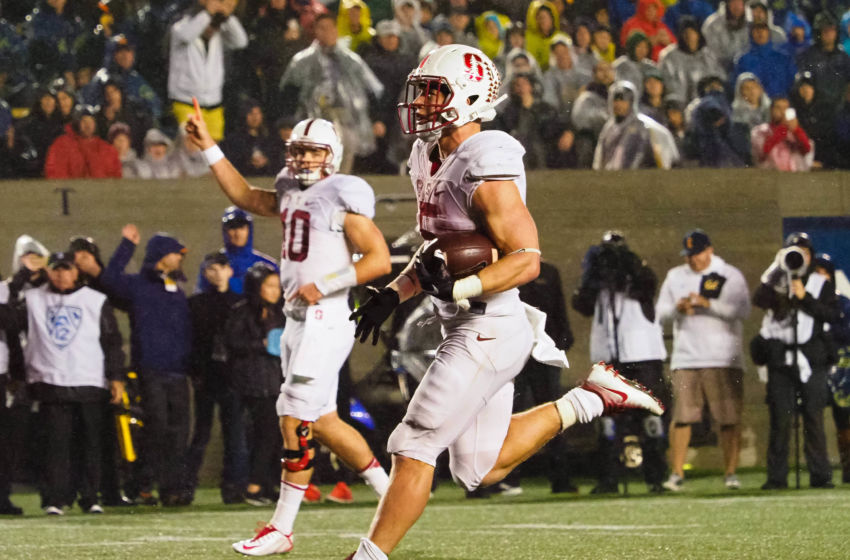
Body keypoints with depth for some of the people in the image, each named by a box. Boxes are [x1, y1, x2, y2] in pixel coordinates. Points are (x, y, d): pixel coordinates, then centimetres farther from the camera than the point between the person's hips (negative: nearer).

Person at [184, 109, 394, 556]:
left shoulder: (343, 198, -11)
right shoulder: (293, 194, 14)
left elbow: (379, 259, -14)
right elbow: (245, 197, 29)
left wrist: (324, 287, -17)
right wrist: (208, 147, 25)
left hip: (325, 320, -9)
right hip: (297, 319, 9)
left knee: (296, 422, -8)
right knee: (322, 422, 13)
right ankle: (390, 493, 24)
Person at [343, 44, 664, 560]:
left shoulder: (486, 172, -19)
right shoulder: (430, 160, 10)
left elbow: (527, 259, -21)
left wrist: (458, 288, -32)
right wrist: (394, 294, 11)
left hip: (487, 331, -10)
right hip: (468, 329, 10)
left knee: (413, 447, -9)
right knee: (481, 470, 15)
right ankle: (591, 398, 22)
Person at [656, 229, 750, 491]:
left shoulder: (730, 276, 3)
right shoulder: (675, 277, 14)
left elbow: (742, 310, -9)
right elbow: (661, 312, 13)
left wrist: (709, 304, -19)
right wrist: (678, 308, -9)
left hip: (724, 360, -2)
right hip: (685, 359, 2)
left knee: (729, 418, -4)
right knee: (681, 416, -4)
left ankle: (731, 473, 2)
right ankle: (676, 473, 1)